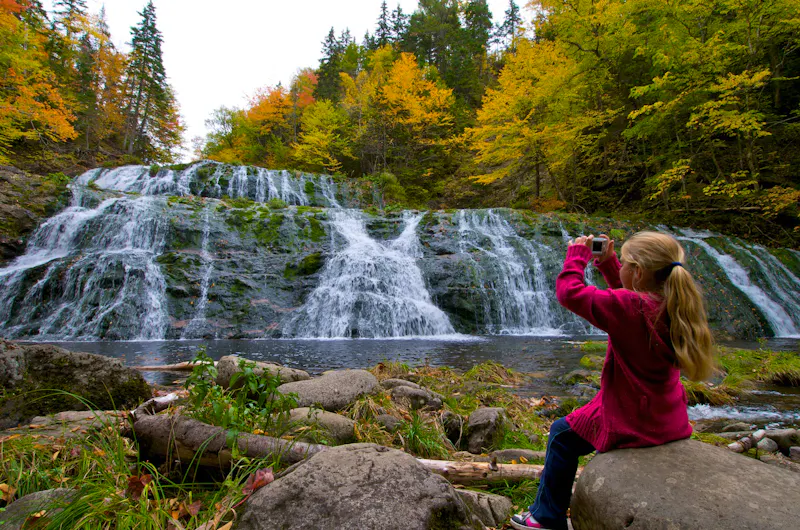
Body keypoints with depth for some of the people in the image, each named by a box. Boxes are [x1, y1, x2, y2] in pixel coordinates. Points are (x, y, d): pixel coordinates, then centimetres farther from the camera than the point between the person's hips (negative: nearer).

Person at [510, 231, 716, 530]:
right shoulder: (672, 304, -4)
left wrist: (577, 255, -9)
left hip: (634, 424, -8)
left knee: (563, 435, 11)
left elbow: (569, 292, -24)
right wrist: (607, 261, 12)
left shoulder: (629, 307, -28)